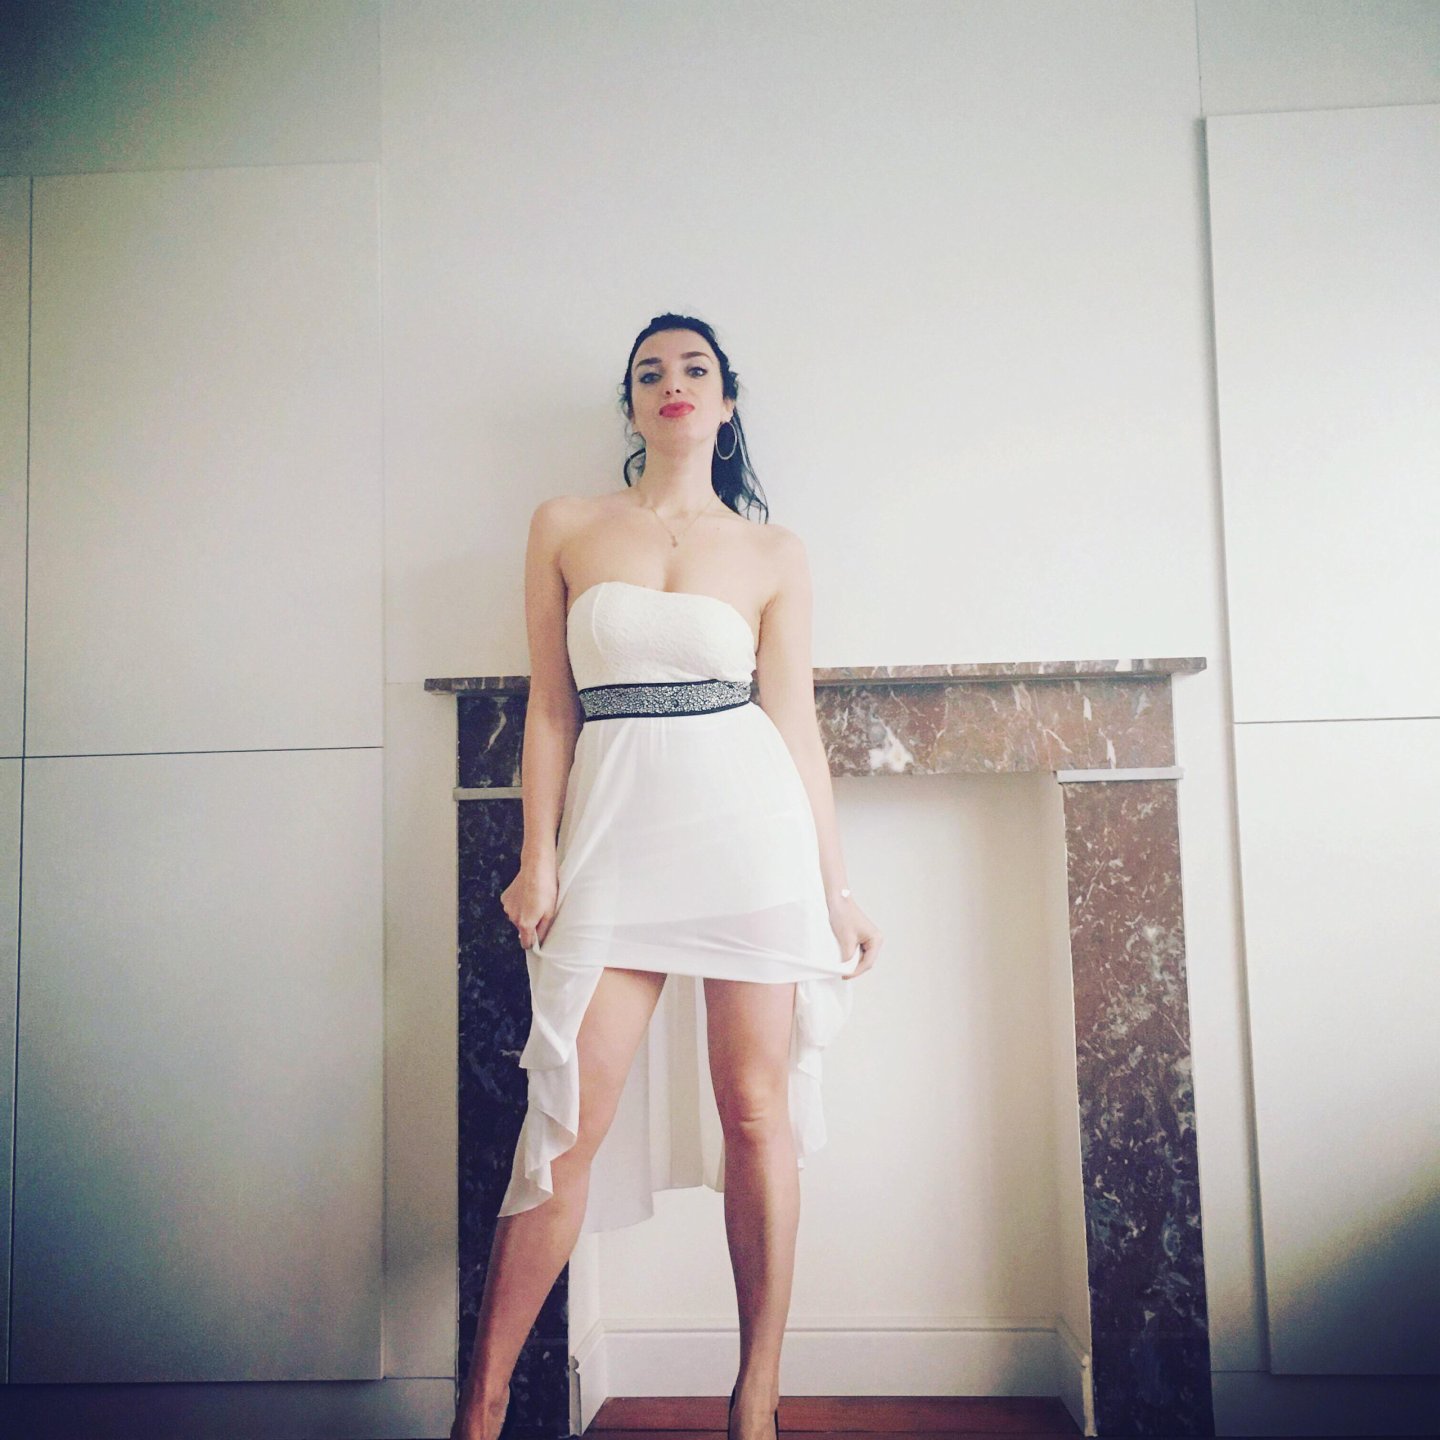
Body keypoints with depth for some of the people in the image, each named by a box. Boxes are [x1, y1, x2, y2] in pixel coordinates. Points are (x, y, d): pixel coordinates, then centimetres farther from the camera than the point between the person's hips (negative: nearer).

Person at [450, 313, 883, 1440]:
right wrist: (539, 860, 0)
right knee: (573, 1115, 0)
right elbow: (552, 707, 7)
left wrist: (837, 886, 4)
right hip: (615, 823, 0)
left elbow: (797, 722, 7)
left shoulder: (773, 553, 9)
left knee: (756, 1108, 4)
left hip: (747, 819, 0)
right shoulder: (566, 529, 10)